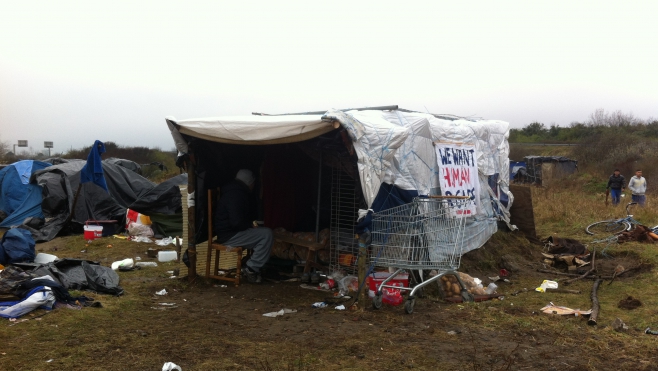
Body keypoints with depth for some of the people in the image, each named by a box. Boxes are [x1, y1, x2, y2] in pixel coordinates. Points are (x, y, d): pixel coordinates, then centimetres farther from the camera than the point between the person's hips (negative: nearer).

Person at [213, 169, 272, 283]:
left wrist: (250, 224, 9)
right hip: (229, 235, -11)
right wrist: (250, 225, -9)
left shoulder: (234, 192, 15)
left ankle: (251, 266, 9)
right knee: (267, 234, -16)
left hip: (230, 232, 11)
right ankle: (252, 269, -9)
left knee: (264, 233, 13)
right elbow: (236, 222, -27)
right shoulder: (236, 195, -20)